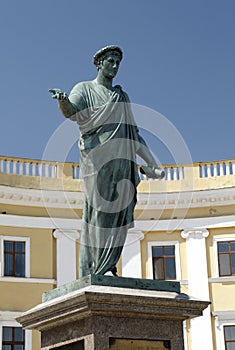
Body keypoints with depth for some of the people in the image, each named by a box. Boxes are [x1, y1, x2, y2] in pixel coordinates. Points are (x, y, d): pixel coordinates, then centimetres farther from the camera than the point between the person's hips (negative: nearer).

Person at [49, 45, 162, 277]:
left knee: (118, 215, -3)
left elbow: (133, 133, 28)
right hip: (98, 159, -5)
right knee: (97, 212, -13)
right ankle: (90, 270, -15)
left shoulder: (122, 97, 26)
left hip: (122, 161, 5)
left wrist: (150, 161, 23)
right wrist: (63, 100, -33)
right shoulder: (84, 89, 11)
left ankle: (105, 267, -1)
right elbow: (71, 112, -10)